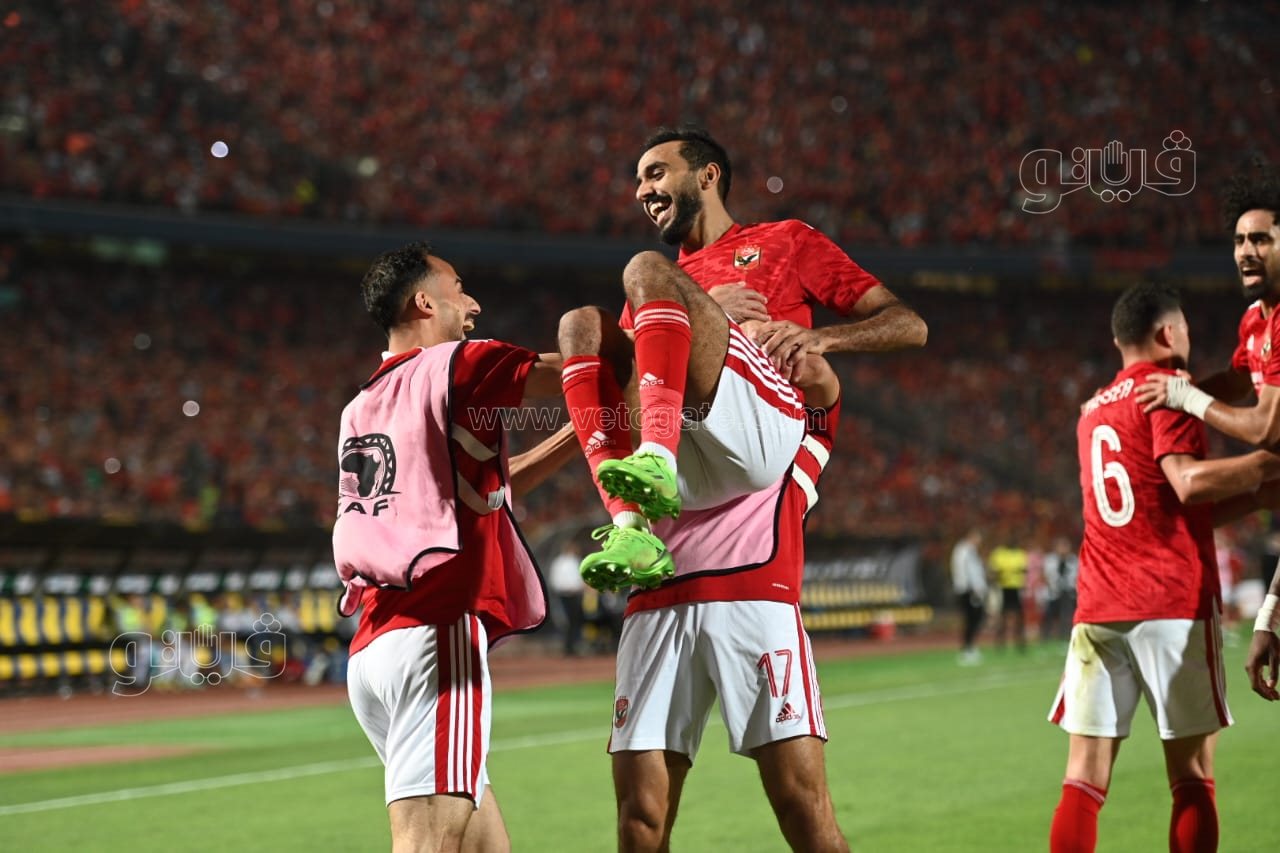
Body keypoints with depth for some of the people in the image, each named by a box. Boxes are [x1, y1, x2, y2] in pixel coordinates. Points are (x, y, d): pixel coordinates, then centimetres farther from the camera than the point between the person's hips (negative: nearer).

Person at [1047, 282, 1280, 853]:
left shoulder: (1094, 408, 21)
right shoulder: (1168, 388, -1)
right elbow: (1190, 482, -17)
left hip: (1098, 609, 6)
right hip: (1173, 603, -6)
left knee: (1084, 780, 1)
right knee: (1192, 778, 0)